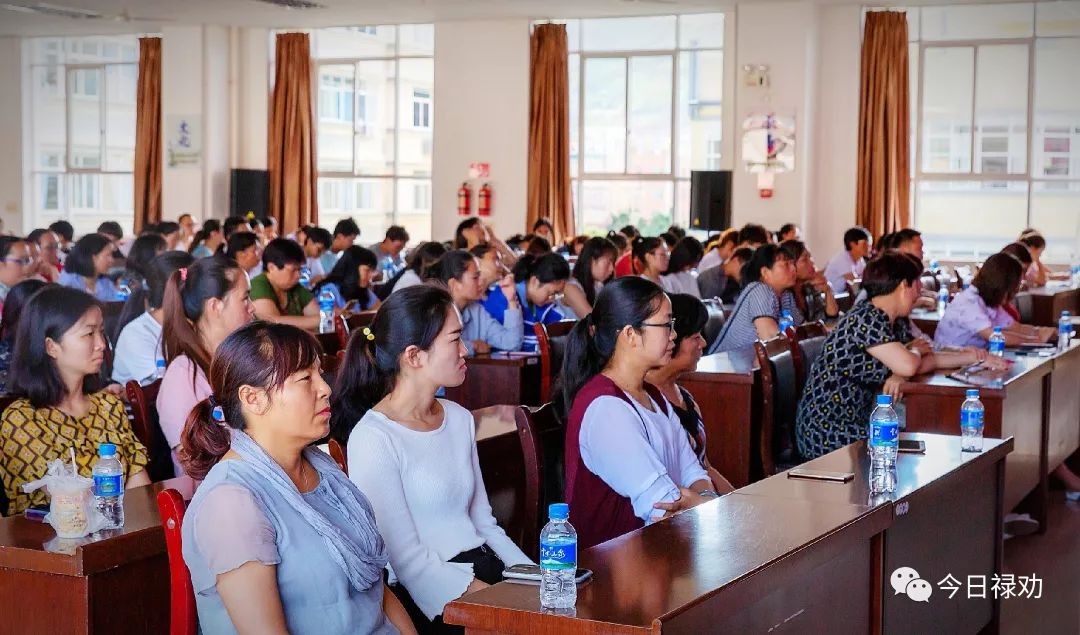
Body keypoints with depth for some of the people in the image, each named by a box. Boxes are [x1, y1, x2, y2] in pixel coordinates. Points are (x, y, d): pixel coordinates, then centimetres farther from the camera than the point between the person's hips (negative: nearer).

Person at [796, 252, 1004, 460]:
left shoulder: (887, 323, 11)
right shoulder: (866, 319, -19)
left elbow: (927, 358, 18)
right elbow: (908, 365, -26)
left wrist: (971, 357, 6)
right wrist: (914, 350, -4)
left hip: (855, 425, 9)